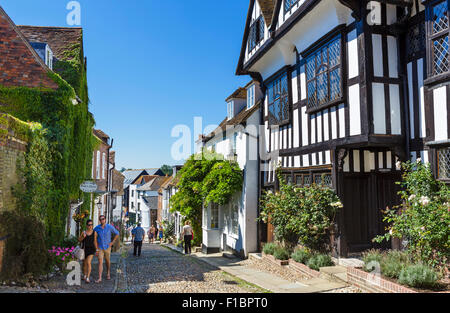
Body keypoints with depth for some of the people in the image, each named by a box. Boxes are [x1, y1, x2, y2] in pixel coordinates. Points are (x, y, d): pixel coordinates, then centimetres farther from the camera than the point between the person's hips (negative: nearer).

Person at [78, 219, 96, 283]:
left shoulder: (94, 232, -3)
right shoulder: (84, 232, -2)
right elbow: (79, 240, 5)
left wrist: (96, 250, 4)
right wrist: (83, 237, -15)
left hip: (91, 249, -2)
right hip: (84, 249, 2)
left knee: (88, 262, -17)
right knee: (84, 263, 15)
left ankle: (88, 278, -15)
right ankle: (85, 275, 36)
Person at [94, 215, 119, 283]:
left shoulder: (110, 227, -8)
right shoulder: (96, 228, -6)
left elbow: (117, 234, 3)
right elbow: (95, 239, 5)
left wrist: (112, 242, -3)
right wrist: (96, 249, 0)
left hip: (107, 247, 0)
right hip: (100, 248, 0)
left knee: (107, 261, 14)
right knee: (100, 262, -9)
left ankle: (108, 274, 35)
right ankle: (99, 278, -9)